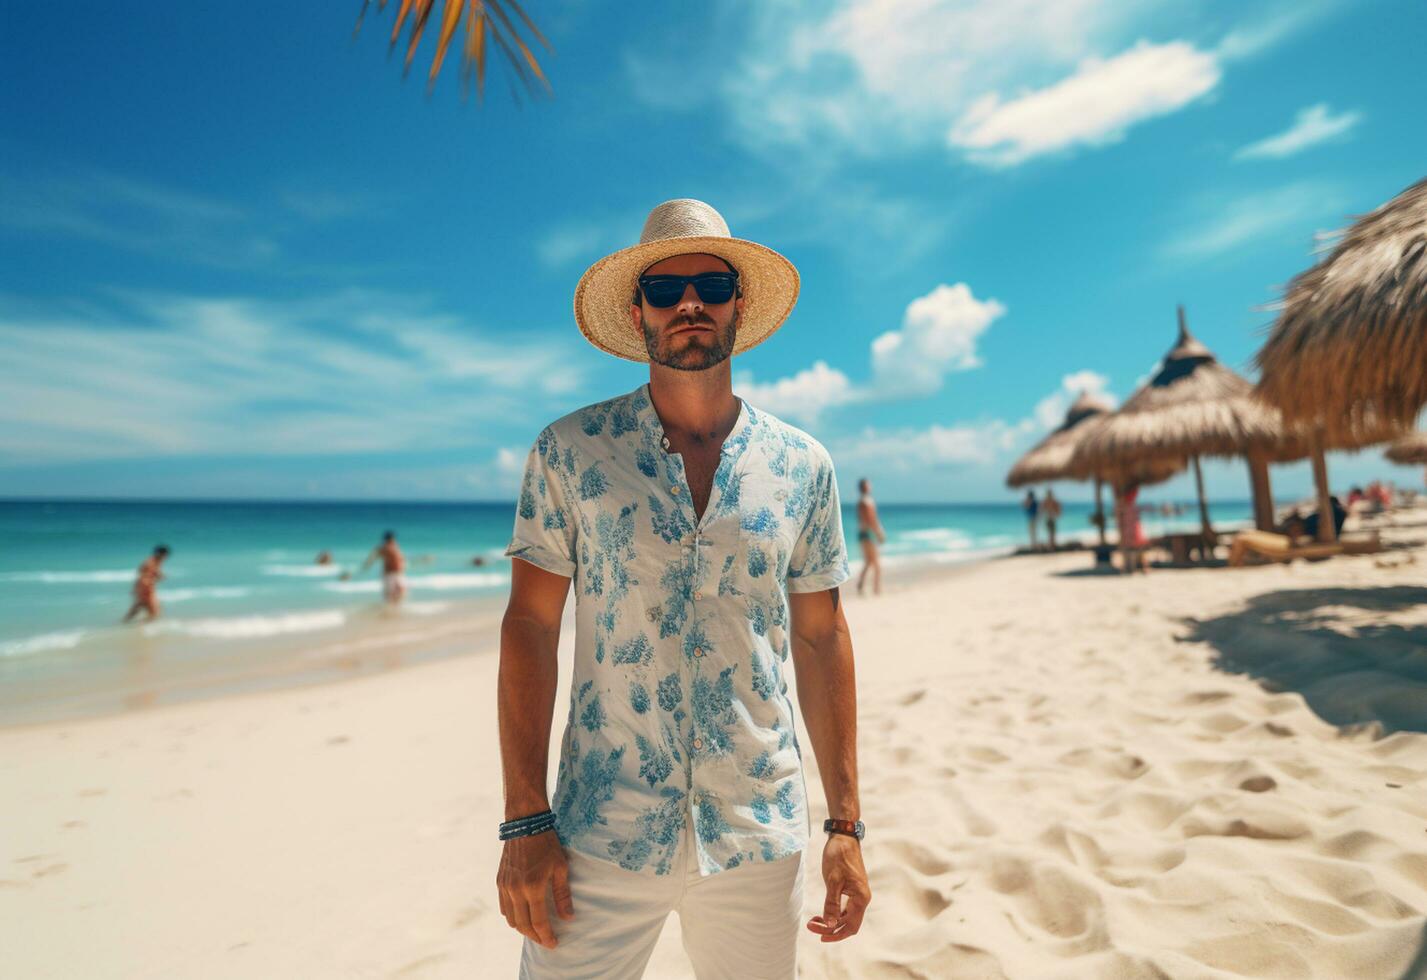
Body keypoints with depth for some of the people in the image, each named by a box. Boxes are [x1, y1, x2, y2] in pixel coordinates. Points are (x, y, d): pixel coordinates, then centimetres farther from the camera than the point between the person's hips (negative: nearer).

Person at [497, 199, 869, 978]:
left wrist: (846, 824, 3)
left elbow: (821, 639, 3)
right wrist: (524, 823, -7)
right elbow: (529, 627, -4)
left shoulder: (803, 465, 0)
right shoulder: (568, 451, -5)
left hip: (761, 839, 2)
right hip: (602, 838, -1)